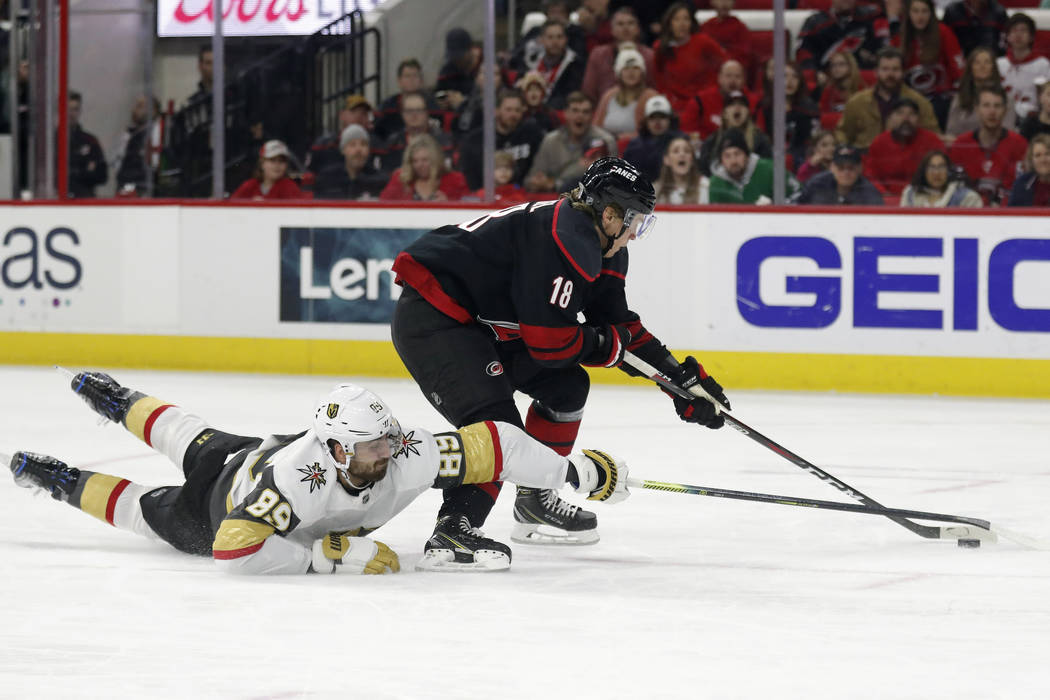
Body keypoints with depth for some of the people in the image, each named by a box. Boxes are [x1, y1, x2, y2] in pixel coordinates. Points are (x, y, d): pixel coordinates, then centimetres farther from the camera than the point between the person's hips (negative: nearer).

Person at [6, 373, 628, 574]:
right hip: (222, 497, -6)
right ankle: (64, 483, 45)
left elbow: (492, 445, -35)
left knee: (196, 444, 33)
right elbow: (232, 550, -52)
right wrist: (329, 554, -50)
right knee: (148, 509, 21)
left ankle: (118, 401, 59)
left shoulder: (409, 458, -39)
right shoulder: (294, 478, -51)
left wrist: (577, 471, -36)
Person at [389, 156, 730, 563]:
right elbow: (550, 342, -25)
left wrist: (683, 378, 10)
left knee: (566, 386, 14)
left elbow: (621, 327, 16)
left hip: (480, 325, 11)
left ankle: (535, 502, 23)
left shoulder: (603, 249, 9)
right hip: (431, 319, -11)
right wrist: (611, 345, -7)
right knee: (496, 423, -24)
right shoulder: (565, 240, -24)